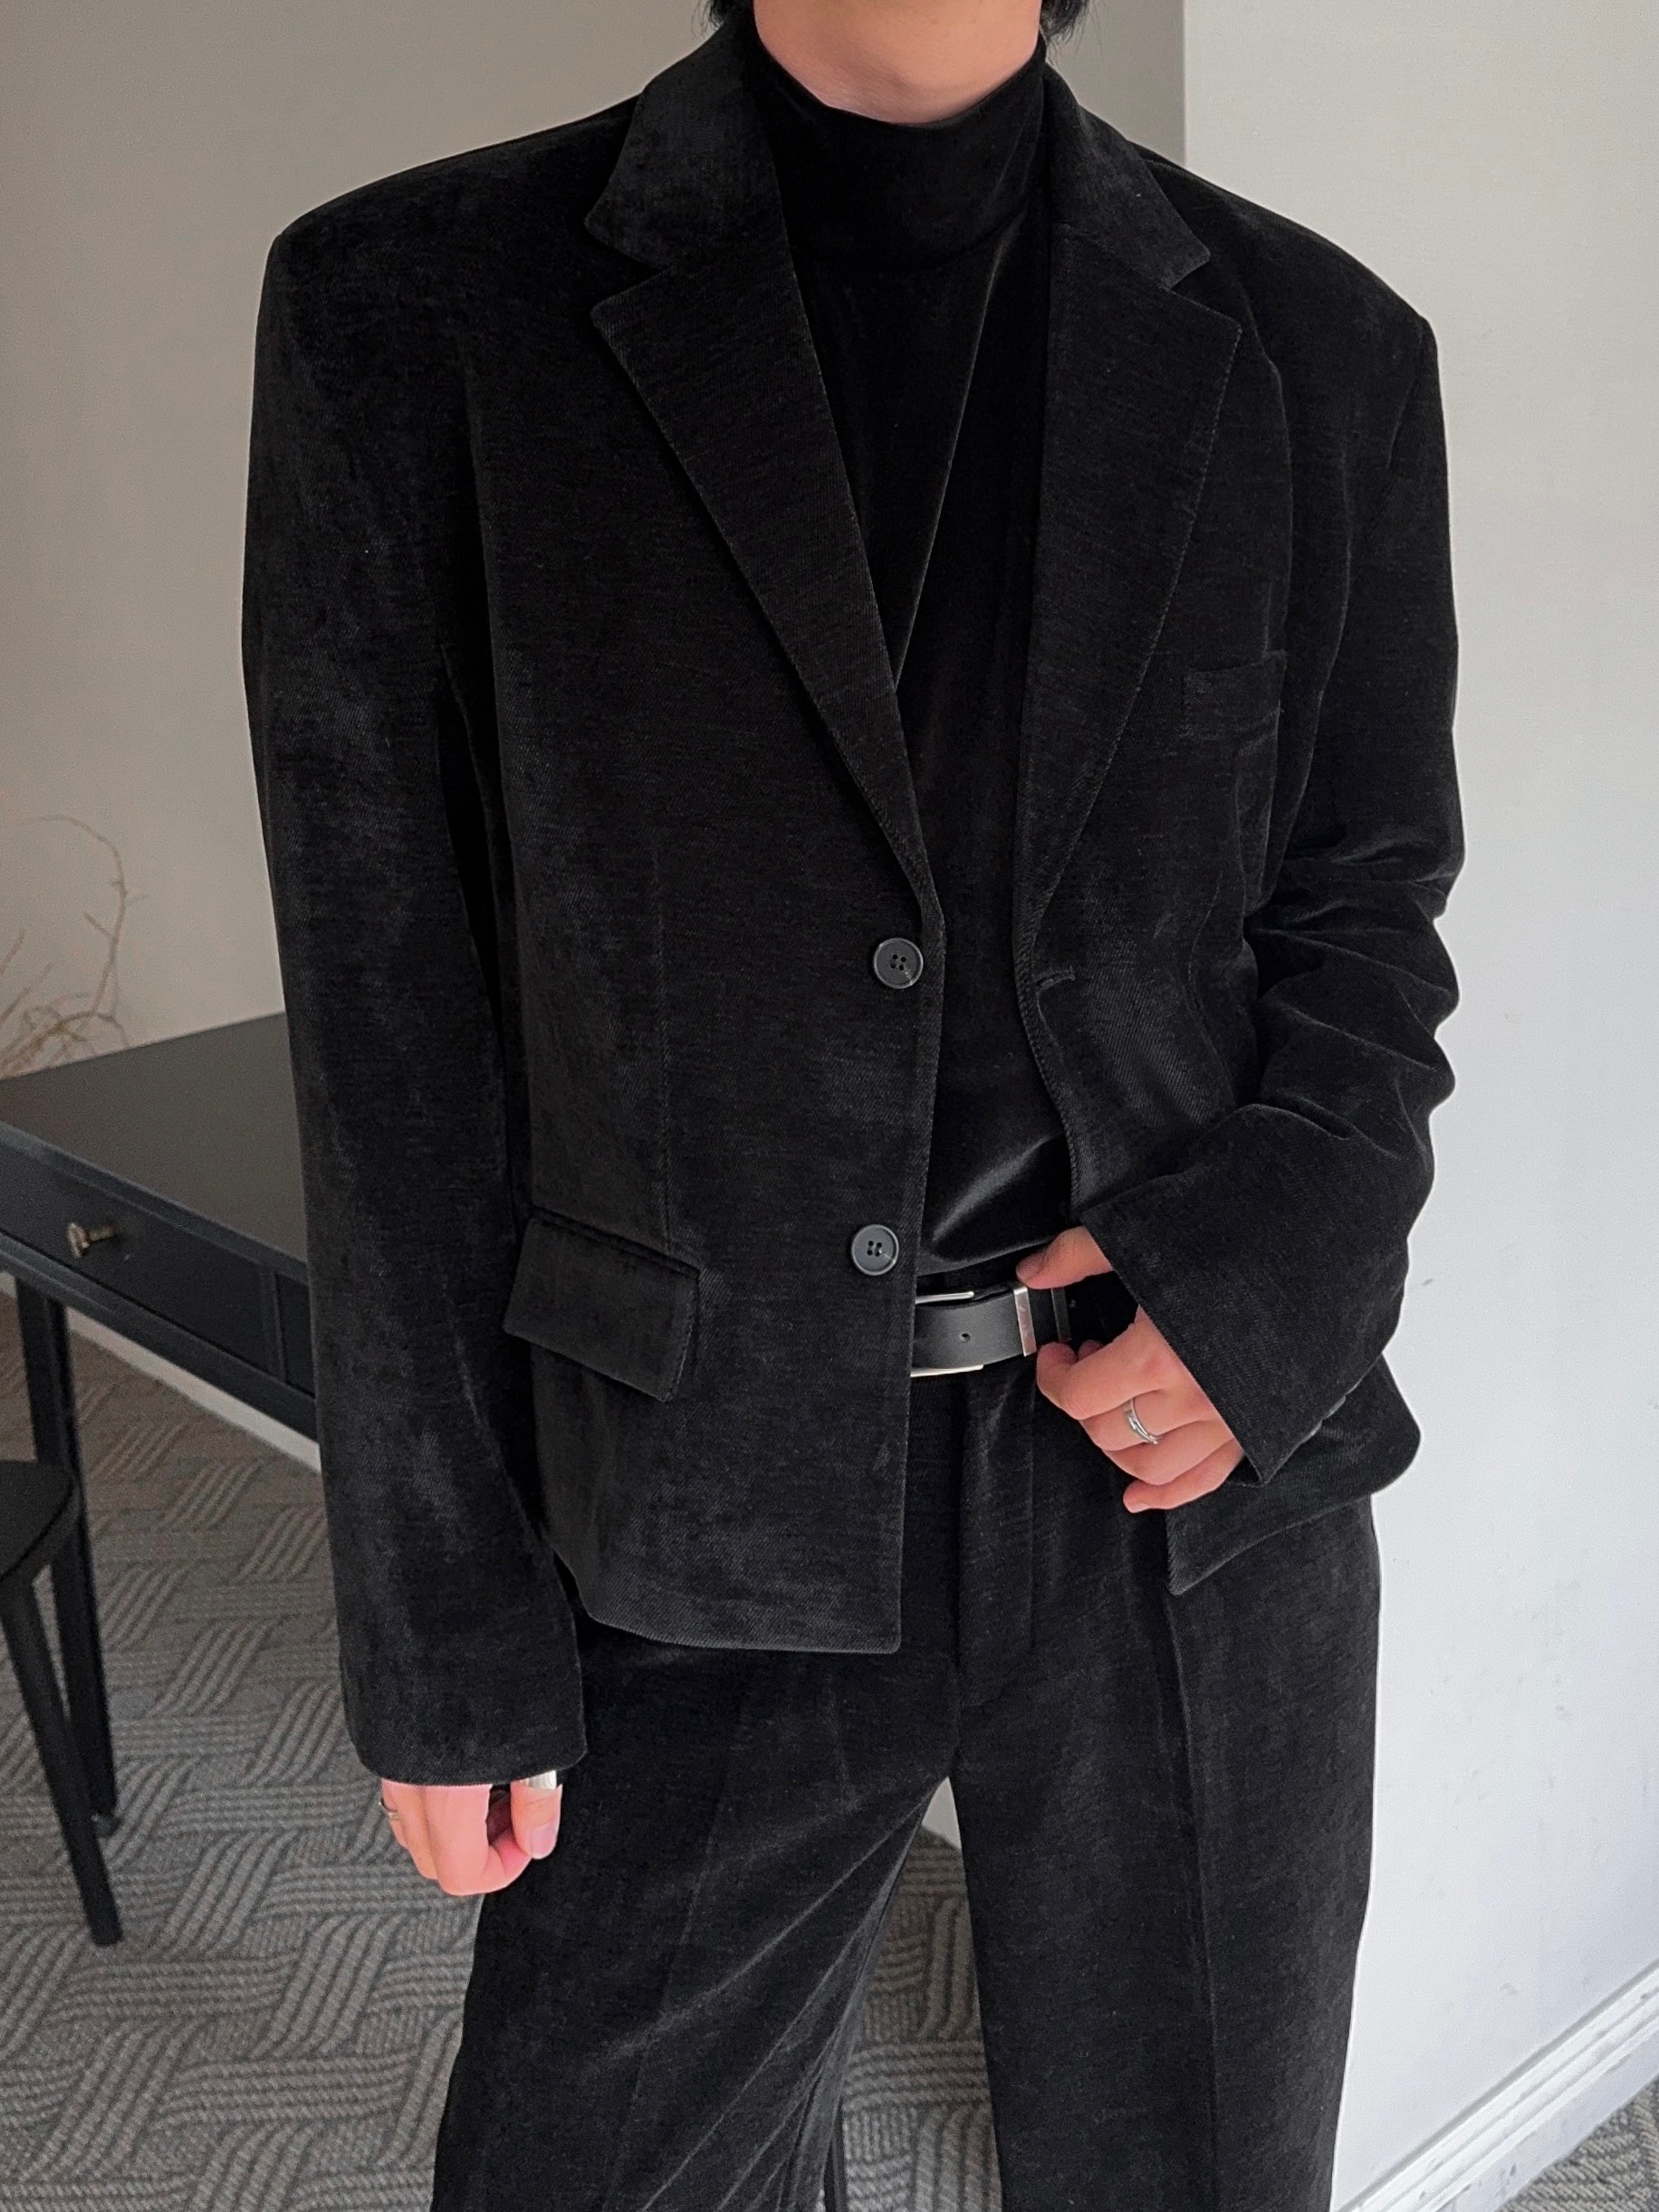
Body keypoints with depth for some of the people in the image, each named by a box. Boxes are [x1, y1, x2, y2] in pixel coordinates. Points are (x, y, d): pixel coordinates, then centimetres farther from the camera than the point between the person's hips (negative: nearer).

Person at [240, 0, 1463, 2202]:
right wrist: (442, 1638, -2)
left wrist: (1283, 1254, -11)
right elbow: (396, 1027, -5)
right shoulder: (412, 309, -6)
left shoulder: (1319, 348, 0)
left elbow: (1371, 904, 10)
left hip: (1199, 1462, 2)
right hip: (715, 1505, -1)